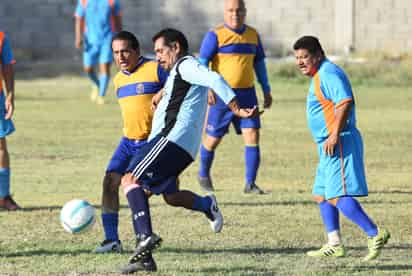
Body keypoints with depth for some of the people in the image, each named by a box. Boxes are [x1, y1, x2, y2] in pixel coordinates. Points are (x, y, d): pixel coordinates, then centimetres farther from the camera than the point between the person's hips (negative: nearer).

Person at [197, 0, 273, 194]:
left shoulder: (253, 35, 10)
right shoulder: (216, 35, -6)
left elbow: (259, 63, 20)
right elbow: (202, 63, -9)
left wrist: (266, 90, 18)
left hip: (247, 94, 4)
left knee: (252, 135, -9)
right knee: (213, 139, 6)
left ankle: (250, 183, -4)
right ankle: (203, 175, 31)